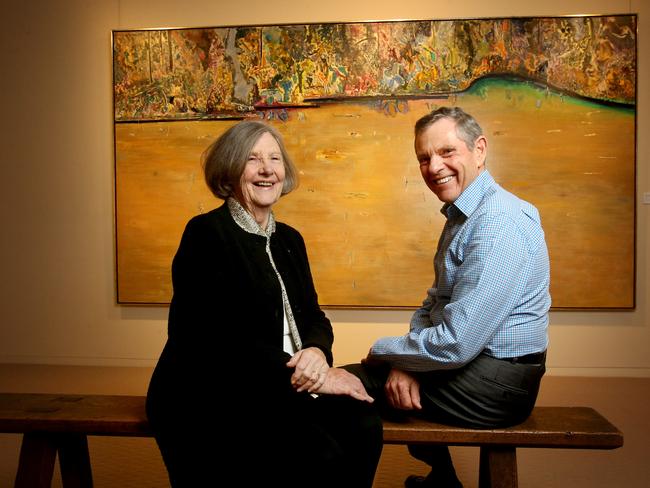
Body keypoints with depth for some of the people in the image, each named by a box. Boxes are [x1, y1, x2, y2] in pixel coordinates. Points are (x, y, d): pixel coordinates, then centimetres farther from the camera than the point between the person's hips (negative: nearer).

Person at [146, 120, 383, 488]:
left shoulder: (289, 239, 15)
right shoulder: (206, 233, -8)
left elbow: (312, 315, 11)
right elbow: (220, 339, -17)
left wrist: (316, 351, -13)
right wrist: (306, 375, -18)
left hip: (280, 389, 6)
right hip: (209, 396, -6)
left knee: (362, 424, -19)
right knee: (318, 456, -26)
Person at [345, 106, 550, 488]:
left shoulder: (499, 224, -24)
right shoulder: (463, 215, 8)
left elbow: (456, 344, -27)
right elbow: (435, 304, 9)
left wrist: (384, 352, -11)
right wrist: (405, 362, -8)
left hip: (492, 384, -9)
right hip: (471, 360, 9)